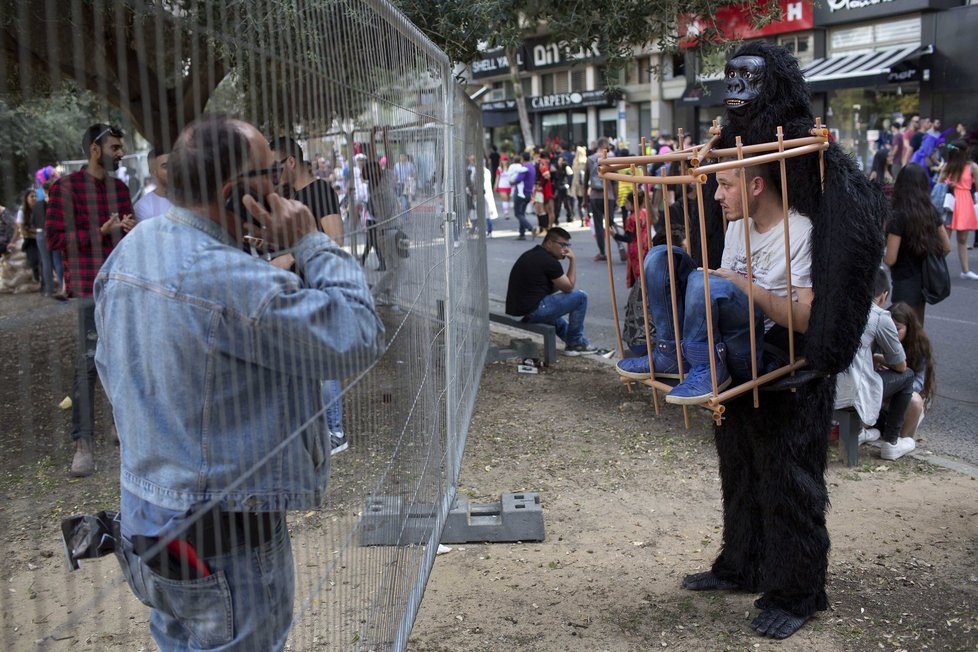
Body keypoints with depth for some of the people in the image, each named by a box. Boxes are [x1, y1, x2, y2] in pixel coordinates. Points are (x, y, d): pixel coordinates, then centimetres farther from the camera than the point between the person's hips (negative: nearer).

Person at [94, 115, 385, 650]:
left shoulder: (128, 251, 2)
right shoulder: (233, 283, -28)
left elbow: (110, 368, 14)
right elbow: (357, 339, -23)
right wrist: (312, 244, -14)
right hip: (225, 537, -9)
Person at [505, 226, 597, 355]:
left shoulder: (530, 255, 17)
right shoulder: (549, 261, -13)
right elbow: (569, 287, -2)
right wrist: (573, 260, 2)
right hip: (532, 312, -10)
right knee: (580, 297, -3)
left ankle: (576, 341, 40)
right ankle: (574, 343, 11)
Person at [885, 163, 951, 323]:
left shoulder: (899, 216, -19)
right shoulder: (931, 211, 0)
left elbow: (890, 259, -19)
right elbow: (946, 247, 7)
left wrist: (882, 256, 2)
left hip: (905, 284, -7)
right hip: (925, 280, 7)